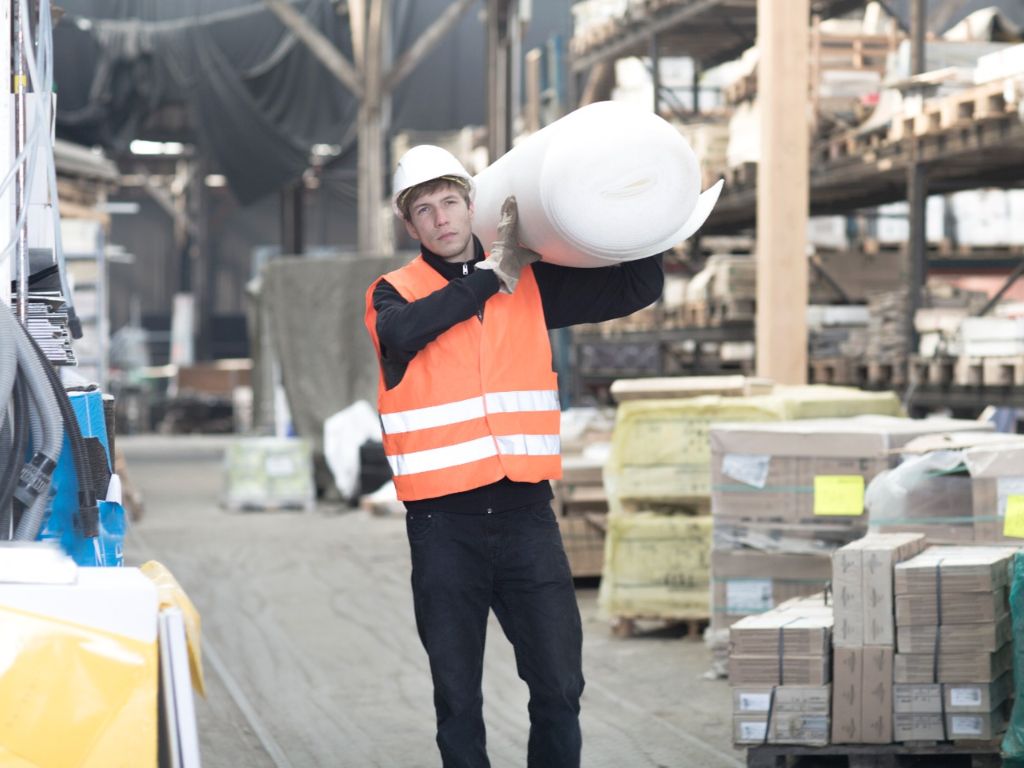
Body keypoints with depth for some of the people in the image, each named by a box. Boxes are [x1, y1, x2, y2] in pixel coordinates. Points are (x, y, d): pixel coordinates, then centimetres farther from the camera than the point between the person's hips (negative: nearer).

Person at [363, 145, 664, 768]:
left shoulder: (532, 282, 11)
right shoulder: (395, 294, 3)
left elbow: (640, 286, 12)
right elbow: (405, 329, -20)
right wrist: (493, 274, -13)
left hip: (525, 512, 2)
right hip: (443, 522, -2)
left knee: (559, 687, 0)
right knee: (458, 699, 6)